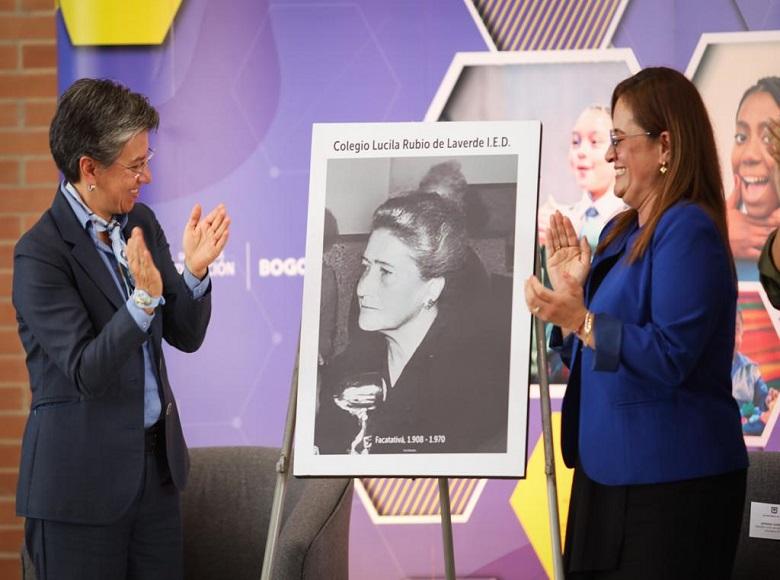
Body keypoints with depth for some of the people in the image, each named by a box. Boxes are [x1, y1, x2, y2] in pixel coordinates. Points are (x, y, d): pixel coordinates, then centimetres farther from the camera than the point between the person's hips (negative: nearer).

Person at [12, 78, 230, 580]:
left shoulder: (141, 223, 6)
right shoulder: (40, 253, -15)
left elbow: (186, 336, 8)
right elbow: (87, 373, -20)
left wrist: (194, 270, -11)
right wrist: (144, 298, -32)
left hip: (156, 463, 7)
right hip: (82, 479, -6)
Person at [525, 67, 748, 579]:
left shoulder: (688, 230, -14)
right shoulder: (618, 233, 14)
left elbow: (669, 358, -22)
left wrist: (580, 320, -24)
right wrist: (571, 292, 5)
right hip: (607, 473, 9)